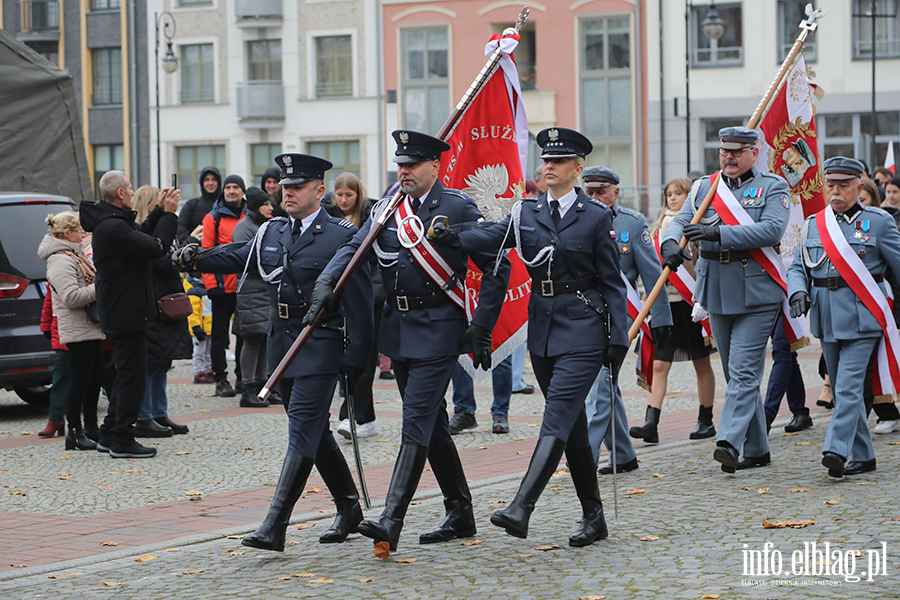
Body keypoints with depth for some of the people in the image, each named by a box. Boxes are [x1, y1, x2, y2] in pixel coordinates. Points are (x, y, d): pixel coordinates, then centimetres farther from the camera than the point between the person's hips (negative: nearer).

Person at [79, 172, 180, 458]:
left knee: (126, 374, 18)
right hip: (127, 312, -11)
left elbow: (140, 236, 22)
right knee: (133, 376, -5)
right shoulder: (113, 227, -23)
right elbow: (157, 247, -22)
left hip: (121, 312, 11)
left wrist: (160, 210, 15)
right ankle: (122, 441, -1)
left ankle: (109, 435, 23)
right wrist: (168, 213, -10)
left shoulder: (110, 222, 11)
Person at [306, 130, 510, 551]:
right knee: (432, 424, 13)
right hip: (398, 327, 7)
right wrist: (326, 281, -21)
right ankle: (460, 514, 23)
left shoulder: (458, 208, -7)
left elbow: (497, 267, -6)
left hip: (439, 330, -7)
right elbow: (354, 248, 0)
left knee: (417, 421, -13)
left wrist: (481, 327, -10)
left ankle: (391, 520, -19)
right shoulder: (387, 209, 9)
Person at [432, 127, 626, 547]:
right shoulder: (527, 213, 8)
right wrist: (452, 237, -33)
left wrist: (618, 340, -5)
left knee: (557, 419, -17)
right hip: (542, 329, 5)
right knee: (572, 428, 10)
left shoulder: (597, 217, -2)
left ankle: (521, 507, -29)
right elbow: (494, 236, -12)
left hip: (583, 330, -5)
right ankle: (593, 517, 19)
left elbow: (612, 282, 0)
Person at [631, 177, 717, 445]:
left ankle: (706, 421, 17)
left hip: (691, 301, -4)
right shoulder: (661, 225, 13)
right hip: (664, 301, 4)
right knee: (659, 365, -5)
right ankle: (651, 424, -12)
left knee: (701, 364, 7)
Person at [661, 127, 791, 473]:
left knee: (743, 372, -13)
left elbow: (772, 230, -17)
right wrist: (671, 243, -23)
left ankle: (730, 442, -22)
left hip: (757, 294, -5)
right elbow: (682, 220, 2)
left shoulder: (773, 187, -1)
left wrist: (718, 232, -25)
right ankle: (756, 449, 19)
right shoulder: (704, 187, 13)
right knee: (736, 375, 11)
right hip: (717, 294, 6)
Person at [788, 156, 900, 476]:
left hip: (861, 319, -5)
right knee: (843, 390, 10)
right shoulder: (813, 224, 11)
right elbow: (797, 267, 14)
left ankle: (836, 451, -19)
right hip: (827, 320, 5)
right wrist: (798, 292, -8)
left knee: (848, 387, -14)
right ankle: (863, 456, 18)